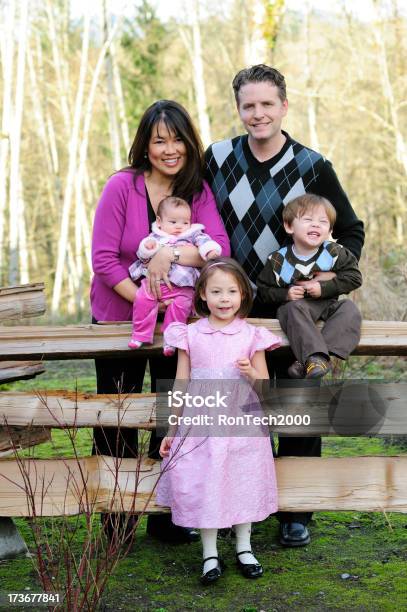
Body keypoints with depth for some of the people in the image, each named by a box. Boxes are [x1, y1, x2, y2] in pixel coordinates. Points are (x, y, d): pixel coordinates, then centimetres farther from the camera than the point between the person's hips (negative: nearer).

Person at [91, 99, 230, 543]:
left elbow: (220, 247, -18)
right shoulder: (122, 186, -14)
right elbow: (103, 258, -16)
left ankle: (165, 516, 25)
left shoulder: (199, 190, -5)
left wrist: (169, 254, -33)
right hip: (118, 318, -2)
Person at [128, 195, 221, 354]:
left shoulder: (192, 235, 15)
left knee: (180, 305, -24)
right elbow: (142, 255, 8)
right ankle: (140, 335, -7)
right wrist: (147, 247, -14)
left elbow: (204, 241, -1)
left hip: (182, 285, -1)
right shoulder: (155, 237, 15)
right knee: (143, 299, -20)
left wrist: (211, 250, -22)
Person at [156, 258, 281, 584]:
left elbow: (265, 387, 5)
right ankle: (210, 555, 16)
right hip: (200, 427, 0)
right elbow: (181, 386, 6)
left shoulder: (252, 336, 1)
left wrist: (251, 373, -17)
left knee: (243, 486, 8)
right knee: (203, 488, 2)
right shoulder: (190, 335, 1)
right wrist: (171, 431, 7)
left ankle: (244, 549, 26)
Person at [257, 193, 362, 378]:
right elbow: (264, 290, 0)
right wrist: (285, 294, -20)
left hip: (328, 303, 2)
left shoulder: (334, 252, -7)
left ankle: (309, 359, -40)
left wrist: (324, 288, -18)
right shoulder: (279, 260, -8)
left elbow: (354, 277, -7)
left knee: (350, 309, -25)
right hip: (295, 303, -1)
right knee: (294, 308, -34)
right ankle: (317, 358, -48)